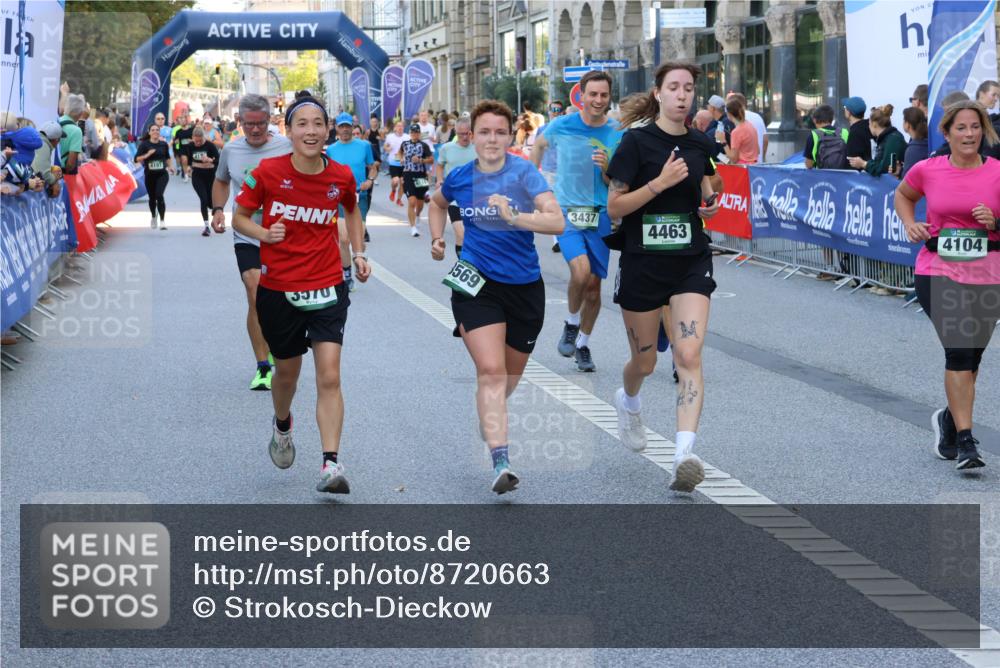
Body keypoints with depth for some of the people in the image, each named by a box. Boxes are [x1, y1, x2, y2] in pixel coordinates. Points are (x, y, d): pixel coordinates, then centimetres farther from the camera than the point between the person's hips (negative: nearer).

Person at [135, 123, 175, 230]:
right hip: (149, 174, 1)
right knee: (152, 197, 13)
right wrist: (146, 155, -24)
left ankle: (162, 220, -16)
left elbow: (168, 157, 21)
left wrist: (170, 166, 7)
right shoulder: (144, 144, -4)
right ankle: (153, 217, 40)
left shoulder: (164, 144, 3)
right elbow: (137, 159, -10)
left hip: (162, 174, 0)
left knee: (159, 195, -18)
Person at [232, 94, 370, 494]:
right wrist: (263, 233, -18)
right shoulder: (268, 172, -10)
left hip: (326, 288, 0)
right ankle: (282, 426, 50)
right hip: (278, 289, 0)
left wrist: (359, 253, 8)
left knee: (329, 376, -12)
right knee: (287, 372, 17)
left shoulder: (341, 176, -4)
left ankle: (331, 464, -14)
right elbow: (240, 217, 1)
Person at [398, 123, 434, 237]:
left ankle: (417, 215, 49)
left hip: (421, 176, 0)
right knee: (411, 202, -13)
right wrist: (401, 158, 10)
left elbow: (431, 160, -4)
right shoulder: (405, 144, 6)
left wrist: (420, 160, -18)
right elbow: (400, 152, 29)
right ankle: (413, 227, -10)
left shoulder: (424, 145, -3)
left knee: (420, 202, 14)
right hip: (408, 175, 0)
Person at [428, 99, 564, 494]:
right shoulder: (459, 178, 0)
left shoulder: (524, 173, -9)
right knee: (491, 370, -17)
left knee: (511, 373, 17)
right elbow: (437, 203, 25)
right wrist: (437, 239, 11)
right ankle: (500, 462, -24)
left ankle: (490, 416, 51)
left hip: (524, 285, 1)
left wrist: (515, 217, -36)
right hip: (476, 284, -1)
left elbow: (557, 221, -23)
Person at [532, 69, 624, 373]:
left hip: (599, 214, 2)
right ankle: (571, 324, 3)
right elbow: (539, 145, 18)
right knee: (581, 270, -25)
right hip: (566, 211, -2)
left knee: (594, 286, 7)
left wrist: (606, 168, -18)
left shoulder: (617, 135, -2)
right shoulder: (562, 126, -5)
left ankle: (583, 345, 28)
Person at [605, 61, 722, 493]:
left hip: (691, 262, 2)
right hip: (642, 261, -2)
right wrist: (661, 182, -21)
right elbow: (614, 207, -12)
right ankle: (628, 402, 49)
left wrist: (711, 206, 1)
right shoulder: (637, 141, -8)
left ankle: (685, 453, -23)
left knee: (688, 355, -15)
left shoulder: (700, 145, 5)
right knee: (645, 361, 13)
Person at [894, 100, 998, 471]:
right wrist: (909, 224, 4)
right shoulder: (927, 171, 0)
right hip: (938, 273, -2)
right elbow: (903, 195, 21)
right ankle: (965, 442, -12)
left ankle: (950, 419, 38)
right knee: (959, 350, -14)